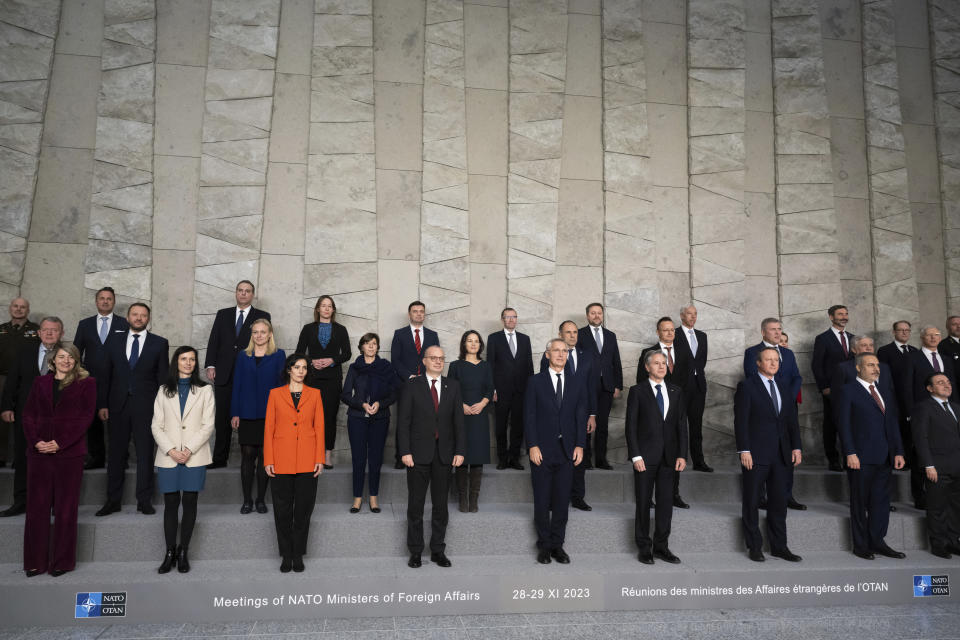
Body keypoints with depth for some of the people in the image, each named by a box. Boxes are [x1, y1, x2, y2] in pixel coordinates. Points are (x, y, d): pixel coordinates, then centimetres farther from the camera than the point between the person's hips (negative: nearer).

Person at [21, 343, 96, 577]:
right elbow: (28, 415, 9)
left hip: (69, 452, -3)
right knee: (37, 506, 5)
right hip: (40, 452, 3)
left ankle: (62, 561, 12)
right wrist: (36, 441, -7)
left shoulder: (86, 383, 4)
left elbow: (86, 417, -4)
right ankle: (35, 561, 16)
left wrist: (59, 443, -11)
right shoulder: (40, 382, 14)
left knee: (66, 508, 2)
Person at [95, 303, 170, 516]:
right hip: (118, 405, 2)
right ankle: (113, 500, 18)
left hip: (146, 406, -2)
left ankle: (144, 501, 12)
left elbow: (163, 377, 2)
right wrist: (102, 404, 3)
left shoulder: (159, 343, 4)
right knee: (116, 453, 8)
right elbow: (105, 375, 10)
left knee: (145, 454, 3)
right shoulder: (114, 342, 10)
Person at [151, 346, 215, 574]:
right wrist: (171, 450, -9)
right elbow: (156, 426, 5)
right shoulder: (164, 391, 10)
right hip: (168, 457, 1)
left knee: (190, 502, 2)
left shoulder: (205, 390, 5)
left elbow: (208, 425, -1)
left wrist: (189, 449, -11)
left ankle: (183, 552, 11)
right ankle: (170, 553, 11)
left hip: (195, 457, -1)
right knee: (171, 503, 3)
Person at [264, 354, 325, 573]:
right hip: (282, 459, 0)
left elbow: (319, 428, 5)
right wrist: (268, 460, -3)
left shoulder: (314, 394, 7)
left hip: (307, 461, 1)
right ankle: (286, 555, 19)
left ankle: (298, 554, 19)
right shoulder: (275, 394, 5)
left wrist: (320, 459, -2)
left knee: (303, 508, 5)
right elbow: (268, 428, 4)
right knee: (283, 509, 5)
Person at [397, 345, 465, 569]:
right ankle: (415, 552, 18)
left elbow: (459, 421, 5)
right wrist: (405, 451, -11)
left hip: (444, 454, 2)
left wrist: (460, 451, -2)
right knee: (415, 504, 5)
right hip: (418, 453, -2)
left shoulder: (453, 386, 7)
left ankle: (438, 550, 22)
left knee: (441, 504, 10)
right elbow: (403, 421, -4)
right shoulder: (412, 385, 0)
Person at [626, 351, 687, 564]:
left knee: (666, 502, 7)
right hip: (645, 456, -3)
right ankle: (644, 548, 16)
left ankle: (661, 546, 19)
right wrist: (635, 456, -11)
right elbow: (630, 426, -4)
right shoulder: (637, 391, -1)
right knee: (643, 503, 5)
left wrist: (682, 455, -1)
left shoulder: (676, 392, 9)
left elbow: (682, 425, 8)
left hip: (669, 457, 3)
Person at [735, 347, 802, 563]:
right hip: (755, 455, -5)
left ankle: (779, 546, 21)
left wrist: (796, 447, 5)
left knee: (779, 502, 11)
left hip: (780, 455, 6)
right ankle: (754, 547, 14)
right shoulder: (746, 386, -5)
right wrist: (744, 450, -15)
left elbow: (792, 419, 15)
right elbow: (740, 421, -10)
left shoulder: (783, 388, 14)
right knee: (752, 502, 4)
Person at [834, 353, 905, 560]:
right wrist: (850, 453, -16)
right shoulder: (846, 391, -5)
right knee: (860, 503, 5)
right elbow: (843, 424, -9)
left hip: (884, 457, 6)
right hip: (861, 457, -6)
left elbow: (893, 422, 15)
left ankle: (877, 542, 22)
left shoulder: (886, 390, 15)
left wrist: (898, 452, 8)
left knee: (881, 501, 10)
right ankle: (861, 545, 14)